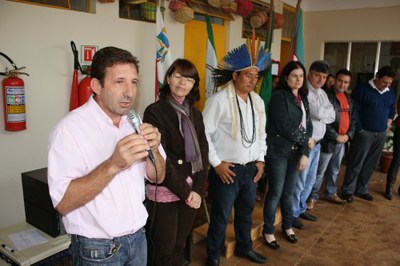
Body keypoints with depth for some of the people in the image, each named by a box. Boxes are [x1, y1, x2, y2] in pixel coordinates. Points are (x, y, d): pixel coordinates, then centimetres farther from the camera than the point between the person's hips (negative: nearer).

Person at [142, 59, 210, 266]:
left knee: (180, 245, 18)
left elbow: (202, 153, 4)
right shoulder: (154, 111, -11)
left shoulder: (195, 114, 7)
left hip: (191, 190, 5)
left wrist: (197, 189, -6)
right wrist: (184, 191, -12)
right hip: (164, 191, -5)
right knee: (164, 248, 10)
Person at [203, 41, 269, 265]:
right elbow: (204, 134, -15)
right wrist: (216, 163, -14)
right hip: (226, 169, -6)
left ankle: (244, 247, 46)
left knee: (246, 212, 23)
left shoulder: (258, 101, 7)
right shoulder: (219, 101, -14)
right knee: (221, 216, 7)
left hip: (251, 169, 6)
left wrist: (260, 160, 9)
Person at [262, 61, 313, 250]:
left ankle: (287, 226, 35)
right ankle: (268, 230, 20)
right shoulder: (279, 96, -11)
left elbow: (308, 126, 6)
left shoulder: (303, 98, 11)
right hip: (278, 151, -6)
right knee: (275, 192, 2)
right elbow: (285, 127, -18)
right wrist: (306, 140, -5)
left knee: (289, 192, 15)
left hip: (295, 152, 6)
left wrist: (305, 153, -4)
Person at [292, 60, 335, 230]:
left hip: (317, 143, 9)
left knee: (310, 180, 18)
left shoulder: (322, 93, 13)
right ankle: (293, 214, 16)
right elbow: (318, 113, -23)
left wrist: (322, 114, -11)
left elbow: (332, 117, 6)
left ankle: (301, 208, 33)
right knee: (299, 181, 1)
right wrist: (327, 109, -3)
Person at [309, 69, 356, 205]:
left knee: (334, 170, 19)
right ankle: (313, 196, 11)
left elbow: (353, 118, 17)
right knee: (320, 170, -1)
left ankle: (331, 193, 34)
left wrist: (349, 134, 2)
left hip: (343, 140, 7)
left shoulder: (349, 98, 13)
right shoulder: (326, 96, -12)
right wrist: (336, 136, -14)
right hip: (328, 140, -7)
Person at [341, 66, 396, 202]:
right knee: (356, 163, -2)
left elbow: (392, 110, 24)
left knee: (371, 164, 11)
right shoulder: (362, 89, -9)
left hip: (381, 135, 6)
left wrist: (387, 125, 12)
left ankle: (361, 189, 24)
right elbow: (353, 110, -12)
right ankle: (347, 190, 9)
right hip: (364, 133, -6)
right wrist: (359, 129, -12)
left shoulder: (391, 92, 10)